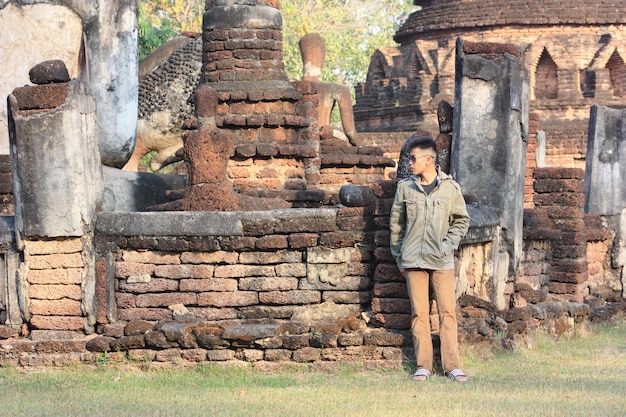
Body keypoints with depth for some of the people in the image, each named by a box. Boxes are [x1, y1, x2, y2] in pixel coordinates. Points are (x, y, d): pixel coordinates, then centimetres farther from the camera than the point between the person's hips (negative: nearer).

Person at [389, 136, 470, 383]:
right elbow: (396, 223, 12)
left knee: (448, 311, -4)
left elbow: (461, 220, 10)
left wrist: (448, 244, -3)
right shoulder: (405, 187, 6)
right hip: (413, 259, 1)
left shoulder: (450, 187, 2)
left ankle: (452, 365, -1)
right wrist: (398, 256, 8)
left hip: (442, 260, -1)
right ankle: (423, 366, 5)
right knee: (419, 313, 1)